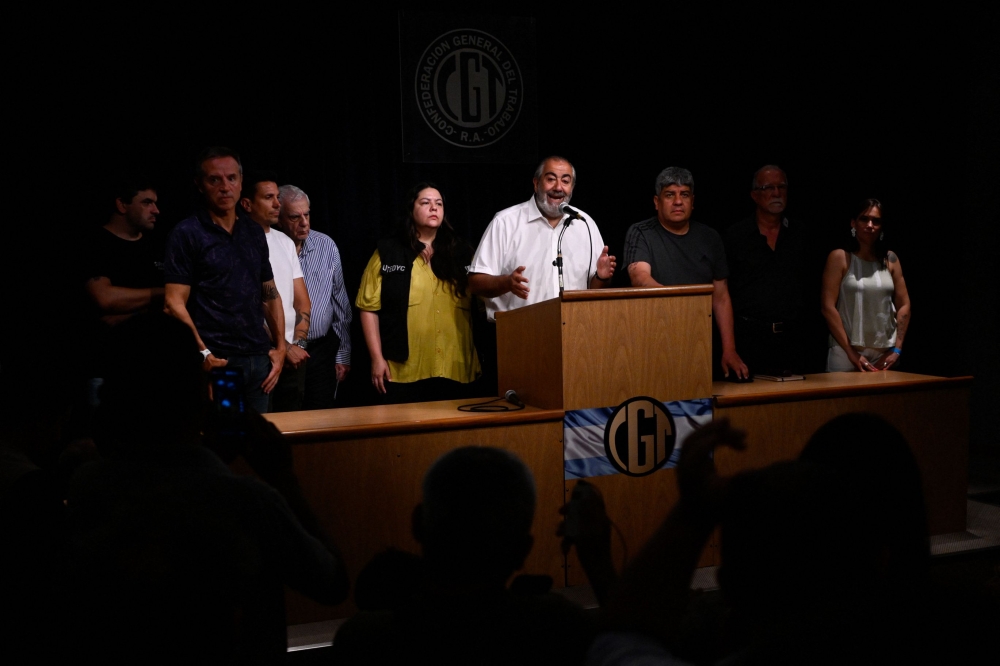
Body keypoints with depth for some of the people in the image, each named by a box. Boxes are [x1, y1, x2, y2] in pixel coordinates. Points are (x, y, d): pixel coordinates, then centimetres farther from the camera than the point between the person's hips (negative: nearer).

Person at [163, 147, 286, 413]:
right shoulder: (187, 234, -3)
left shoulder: (254, 233, 13)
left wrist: (280, 347, 8)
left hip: (258, 360, 5)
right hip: (217, 362, -5)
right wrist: (203, 354, -18)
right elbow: (175, 303, -9)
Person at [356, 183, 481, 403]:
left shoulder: (461, 253, 13)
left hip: (455, 370, 3)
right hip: (405, 371, -2)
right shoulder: (388, 253, 5)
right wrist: (377, 358, -5)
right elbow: (369, 307, 1)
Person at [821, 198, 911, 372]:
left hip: (885, 355, 3)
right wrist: (852, 354, -11)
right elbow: (828, 308, -7)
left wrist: (897, 349, 1)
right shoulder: (840, 258, -2)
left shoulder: (890, 259, 8)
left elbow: (904, 305, 10)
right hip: (847, 353, -3)